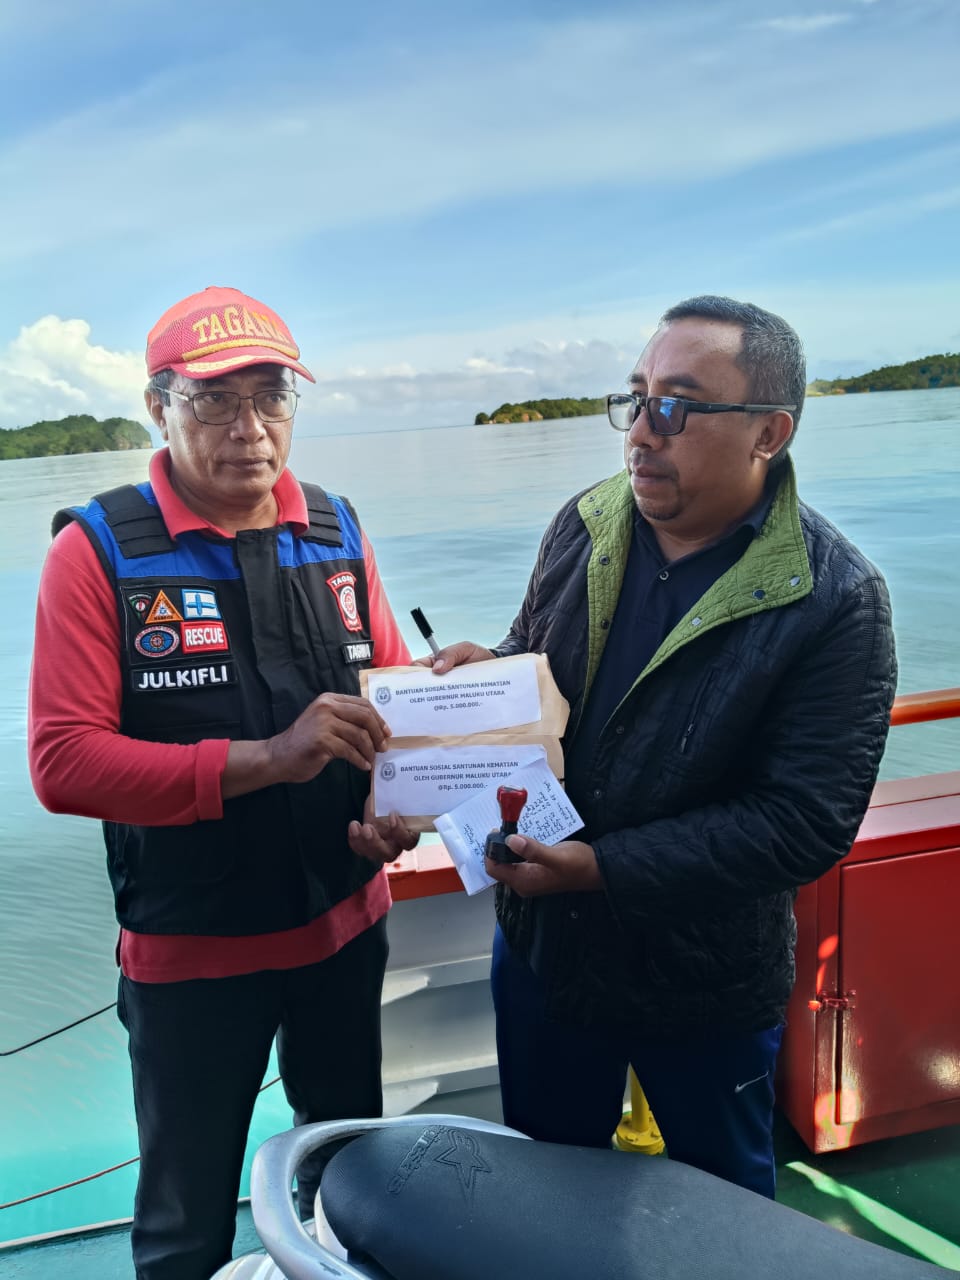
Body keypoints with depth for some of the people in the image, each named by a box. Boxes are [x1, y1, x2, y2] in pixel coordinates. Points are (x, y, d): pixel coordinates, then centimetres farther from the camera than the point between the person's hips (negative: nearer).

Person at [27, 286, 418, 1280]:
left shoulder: (336, 533, -1)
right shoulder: (99, 552, -13)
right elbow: (62, 763, -20)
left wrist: (398, 807, -14)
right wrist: (264, 759, -30)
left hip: (345, 929, 4)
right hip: (189, 952, -3)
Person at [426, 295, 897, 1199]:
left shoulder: (834, 600, -21)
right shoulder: (586, 526, -5)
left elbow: (805, 820, -24)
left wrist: (599, 868, -27)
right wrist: (488, 673, -16)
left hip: (704, 985, -4)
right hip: (541, 940, 5)